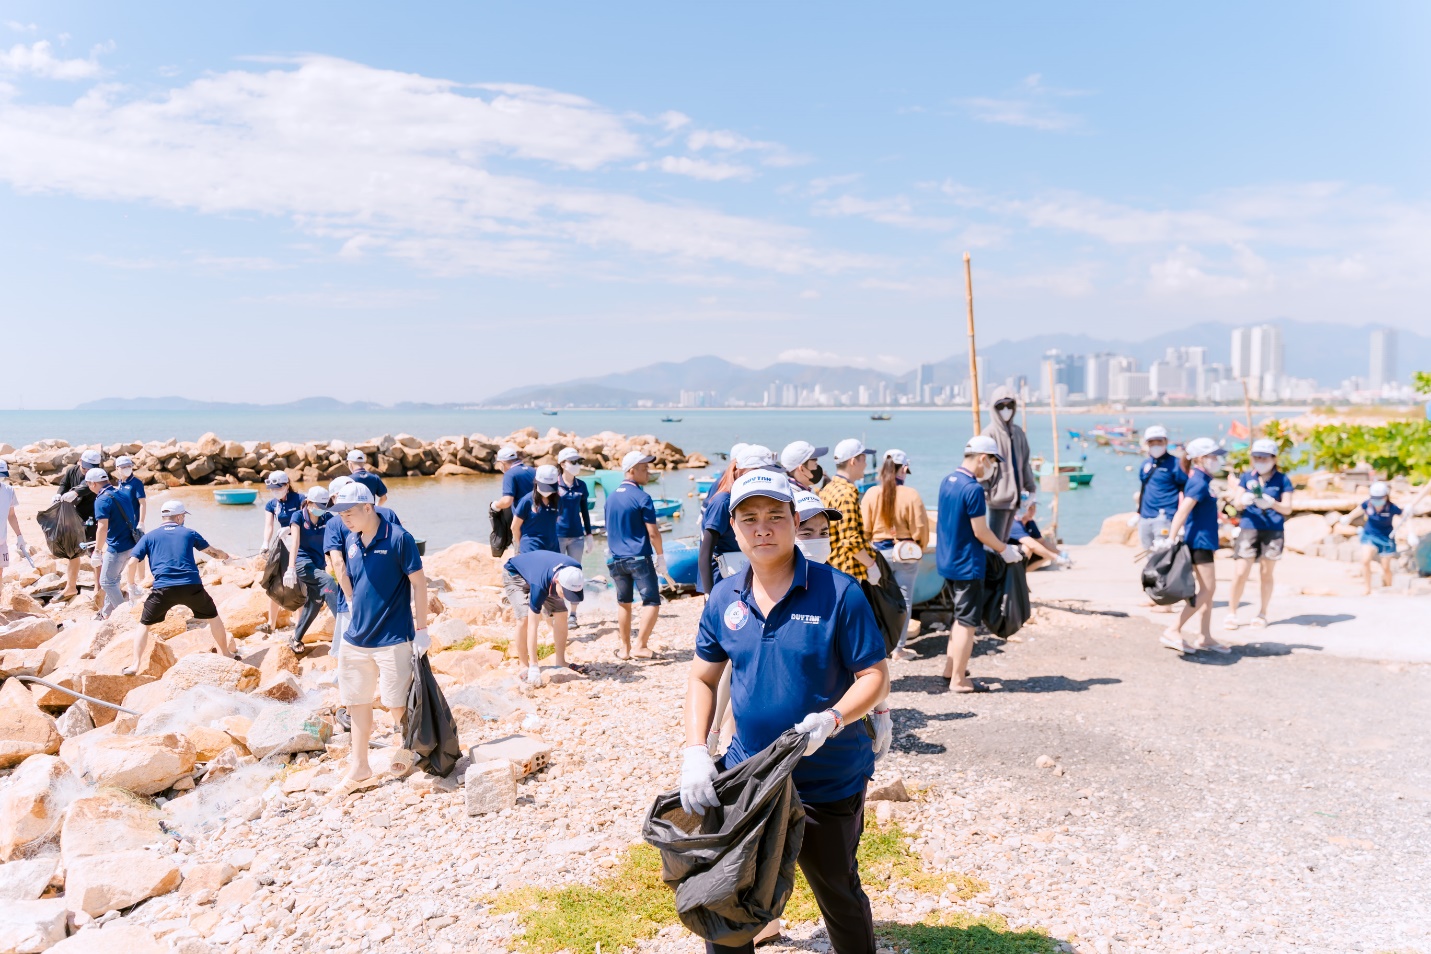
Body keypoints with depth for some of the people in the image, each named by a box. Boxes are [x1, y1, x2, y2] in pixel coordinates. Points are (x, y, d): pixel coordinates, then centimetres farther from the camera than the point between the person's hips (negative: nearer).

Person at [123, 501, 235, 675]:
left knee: (144, 624, 19)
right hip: (192, 586, 0)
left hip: (163, 589, 0)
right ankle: (227, 654, 31)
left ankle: (136, 665, 11)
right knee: (213, 618, 21)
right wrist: (224, 555, 53)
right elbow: (212, 551, 30)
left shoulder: (149, 537, 15)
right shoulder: (188, 533, 17)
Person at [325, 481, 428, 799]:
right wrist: (355, 611, 12)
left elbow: (419, 582, -11)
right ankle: (359, 770, 21)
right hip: (356, 639, 6)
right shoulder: (351, 541, 5)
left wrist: (421, 629, -11)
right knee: (357, 701, 10)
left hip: (393, 639, -6)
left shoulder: (398, 538, -13)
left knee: (397, 704, 0)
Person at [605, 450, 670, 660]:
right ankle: (640, 645, -7)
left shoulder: (611, 497, 9)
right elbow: (652, 532, -11)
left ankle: (625, 648, 19)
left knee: (623, 603, 15)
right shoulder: (642, 497, -11)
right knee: (652, 601, 0)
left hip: (616, 559, 7)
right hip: (639, 558, -7)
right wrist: (661, 556, -2)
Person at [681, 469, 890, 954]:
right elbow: (702, 678, 6)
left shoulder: (838, 592, -15)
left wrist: (831, 719, -31)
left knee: (839, 896, 18)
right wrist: (695, 751, -7)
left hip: (827, 782, -3)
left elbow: (874, 676, -13)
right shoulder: (723, 599, -2)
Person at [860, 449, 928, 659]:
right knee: (903, 600, 7)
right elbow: (920, 528, -8)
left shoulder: (871, 493, -7)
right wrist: (919, 548, 11)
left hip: (878, 553, 2)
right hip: (905, 553, -2)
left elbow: (865, 527, -1)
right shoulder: (911, 495, -14)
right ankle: (899, 648, 12)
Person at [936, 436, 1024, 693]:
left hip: (947, 562, 9)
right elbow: (981, 532, -17)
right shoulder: (973, 489, -21)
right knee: (967, 623, 1)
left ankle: (950, 669, 28)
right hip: (967, 566, -9)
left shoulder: (947, 481, 7)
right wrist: (1005, 550, -4)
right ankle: (958, 680, 8)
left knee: (961, 618, 21)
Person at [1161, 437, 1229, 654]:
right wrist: (1171, 539, -30)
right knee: (1207, 589, -10)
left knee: (1208, 589, 13)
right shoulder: (1200, 483, -15)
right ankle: (1173, 632, -11)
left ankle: (1204, 637, 18)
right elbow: (1182, 511, -24)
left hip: (1203, 541, 10)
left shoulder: (1198, 480, 14)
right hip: (1200, 541, -10)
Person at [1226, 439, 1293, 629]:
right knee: (1241, 572, -5)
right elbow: (1238, 504, 5)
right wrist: (1244, 500, -18)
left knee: (1266, 574, 7)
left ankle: (1262, 614, 19)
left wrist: (1271, 503, -20)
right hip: (1249, 528, 1)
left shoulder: (1282, 480, 2)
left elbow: (1287, 509, -1)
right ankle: (1231, 613, 6)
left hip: (1273, 531, 0)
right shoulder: (1247, 477, 7)